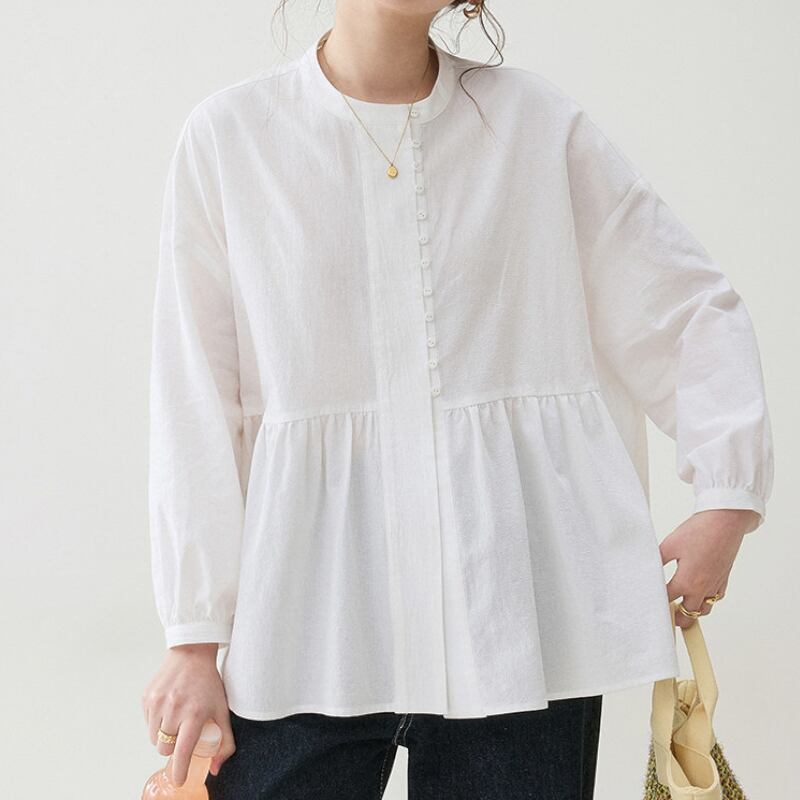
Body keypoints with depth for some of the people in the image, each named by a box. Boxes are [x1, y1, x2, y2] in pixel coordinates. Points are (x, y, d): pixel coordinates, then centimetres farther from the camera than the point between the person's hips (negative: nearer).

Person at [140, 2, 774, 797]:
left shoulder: (538, 121, 6)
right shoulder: (228, 135, 3)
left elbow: (694, 307, 10)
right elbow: (193, 402, 2)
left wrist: (727, 493, -2)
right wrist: (194, 636, 0)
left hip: (518, 609, 1)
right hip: (311, 604, 0)